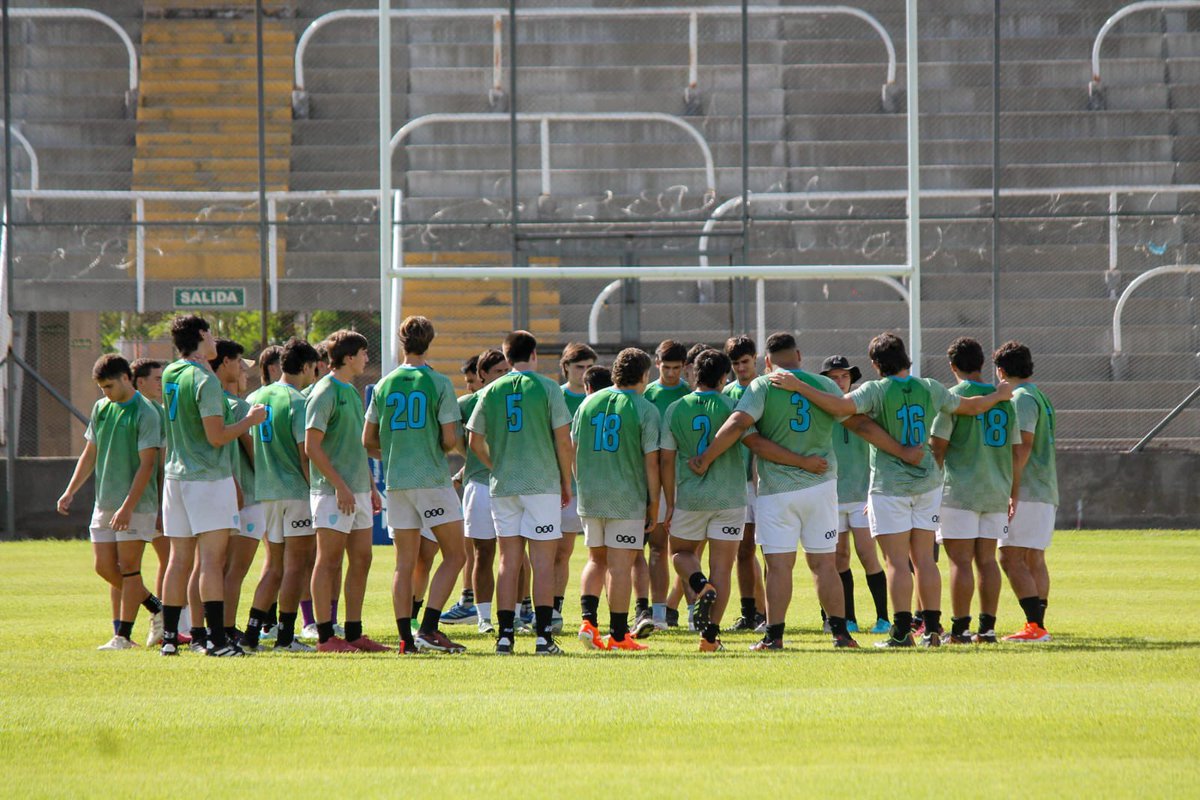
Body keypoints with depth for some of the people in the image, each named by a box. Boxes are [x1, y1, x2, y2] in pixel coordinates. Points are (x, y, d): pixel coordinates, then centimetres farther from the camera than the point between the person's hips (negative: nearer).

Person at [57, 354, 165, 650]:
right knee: (105, 567, 6)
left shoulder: (145, 413, -11)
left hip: (135, 505, -7)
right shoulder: (101, 409, 11)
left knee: (128, 568, -5)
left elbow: (147, 464, -15)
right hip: (104, 503, 7)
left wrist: (127, 506, -21)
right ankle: (157, 609, 20)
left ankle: (123, 635, 0)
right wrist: (71, 491, 12)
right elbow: (90, 454, 20)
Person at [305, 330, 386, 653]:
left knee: (361, 559, 8)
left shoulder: (352, 392, 16)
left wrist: (370, 487, 21)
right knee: (329, 562, -4)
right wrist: (340, 486, -20)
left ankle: (354, 633, 13)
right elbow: (312, 446, -16)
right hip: (333, 492, -9)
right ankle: (325, 636, -1)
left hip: (358, 491, 9)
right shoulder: (325, 393, -12)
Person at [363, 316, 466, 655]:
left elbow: (368, 441, 10)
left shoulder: (384, 385, 7)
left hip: (396, 482, 5)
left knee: (404, 563, 7)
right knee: (454, 555, 3)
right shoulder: (439, 384, -6)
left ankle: (406, 639, 3)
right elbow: (450, 439, -9)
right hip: (432, 479, -5)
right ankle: (429, 629, -10)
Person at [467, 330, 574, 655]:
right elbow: (563, 440, -5)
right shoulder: (548, 388, -4)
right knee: (543, 560, -1)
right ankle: (543, 636, -5)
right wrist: (567, 483, 6)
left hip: (503, 484, 3)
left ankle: (505, 634, 5)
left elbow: (476, 442, 8)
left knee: (509, 560, 8)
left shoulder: (491, 391, 5)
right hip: (542, 483, -3)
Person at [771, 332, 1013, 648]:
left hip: (890, 487, -5)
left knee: (897, 562, -4)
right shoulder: (929, 389, 3)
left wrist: (798, 387, -25)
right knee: (925, 560, 9)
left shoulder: (876, 390, -13)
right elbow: (972, 407, 15)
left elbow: (841, 406, -30)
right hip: (927, 483, 5)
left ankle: (902, 631, -7)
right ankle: (932, 630, 8)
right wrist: (1000, 395, 35)